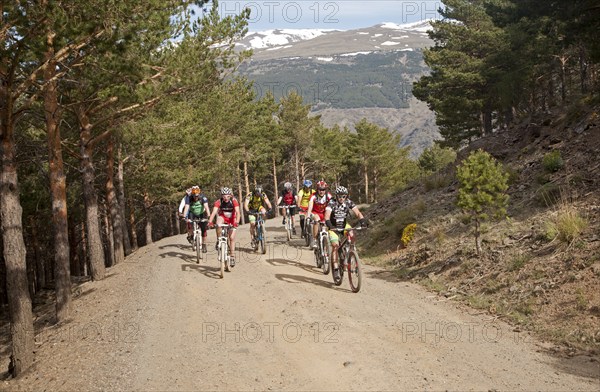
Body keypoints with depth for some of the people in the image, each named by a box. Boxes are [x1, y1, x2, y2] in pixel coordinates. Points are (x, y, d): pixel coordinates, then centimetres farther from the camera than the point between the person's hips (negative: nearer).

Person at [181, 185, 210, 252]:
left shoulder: (203, 198, -28)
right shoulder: (189, 198, -26)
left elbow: (206, 207, -38)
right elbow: (186, 208, -35)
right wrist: (185, 217, -51)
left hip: (202, 214, 0)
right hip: (193, 214, 0)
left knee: (203, 229, -8)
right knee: (189, 222, -30)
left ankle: (204, 245, 7)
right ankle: (190, 235, -6)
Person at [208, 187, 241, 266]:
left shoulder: (234, 201, -25)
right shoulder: (219, 202, -24)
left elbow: (238, 213, -34)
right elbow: (214, 212, -34)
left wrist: (237, 222, -51)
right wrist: (210, 222, -50)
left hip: (232, 219, 0)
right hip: (222, 217, 0)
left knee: (232, 238, -7)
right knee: (218, 225, -36)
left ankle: (232, 256, 4)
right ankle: (218, 241, -16)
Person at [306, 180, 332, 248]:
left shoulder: (329, 196, -19)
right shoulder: (314, 196, -25)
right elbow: (310, 207, -36)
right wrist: (308, 216, -51)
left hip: (324, 213, 3)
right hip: (315, 213, -3)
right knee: (317, 220, -33)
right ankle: (314, 240, -27)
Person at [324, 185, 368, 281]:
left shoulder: (349, 202, -13)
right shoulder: (332, 203, -22)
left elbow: (358, 213, -19)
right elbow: (327, 216, -34)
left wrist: (363, 222, -38)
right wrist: (329, 226, -51)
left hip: (344, 225, 3)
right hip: (333, 227, -3)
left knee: (351, 235, -26)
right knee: (335, 246, -17)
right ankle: (336, 269, -12)